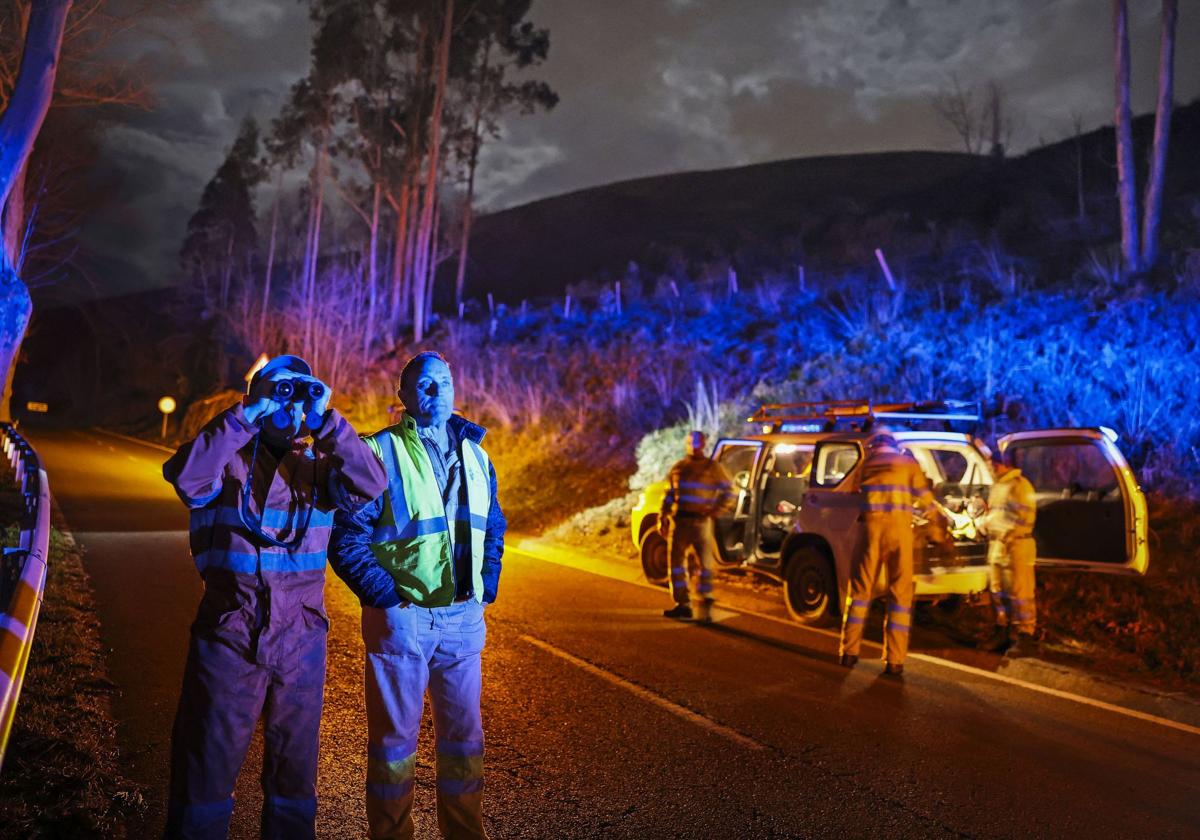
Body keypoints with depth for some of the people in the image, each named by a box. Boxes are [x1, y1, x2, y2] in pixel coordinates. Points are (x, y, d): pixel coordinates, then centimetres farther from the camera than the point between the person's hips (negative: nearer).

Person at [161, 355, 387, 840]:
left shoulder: (316, 464, 4)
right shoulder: (227, 459, -2)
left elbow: (370, 486, -13)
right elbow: (184, 476, -22)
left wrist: (325, 422, -16)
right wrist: (245, 417, -21)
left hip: (301, 640, 3)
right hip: (229, 635, -2)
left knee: (295, 764, 17)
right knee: (207, 763, 9)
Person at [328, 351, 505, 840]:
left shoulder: (475, 455, 11)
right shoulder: (379, 451, -6)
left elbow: (494, 527, 19)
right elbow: (347, 535, -10)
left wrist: (487, 588, 8)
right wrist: (385, 596, -13)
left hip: (464, 617, 5)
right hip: (402, 616, -4)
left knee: (464, 734, 14)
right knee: (395, 736, 8)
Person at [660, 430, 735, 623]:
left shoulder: (713, 468, 2)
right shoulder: (678, 467, 14)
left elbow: (729, 493, 3)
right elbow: (669, 494, 17)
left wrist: (715, 511, -11)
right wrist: (663, 516, 7)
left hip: (701, 522, -4)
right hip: (679, 521, 4)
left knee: (705, 564, -5)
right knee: (676, 562, 8)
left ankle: (705, 606, 0)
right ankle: (682, 604, 18)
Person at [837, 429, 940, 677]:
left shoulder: (866, 464, 15)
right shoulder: (907, 463, 11)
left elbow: (856, 496, 13)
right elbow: (924, 497, 12)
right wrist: (933, 515, 31)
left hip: (871, 527, 1)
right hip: (899, 529, -1)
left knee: (861, 588, 11)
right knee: (900, 592, 3)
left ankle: (850, 651, 12)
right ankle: (895, 660, 0)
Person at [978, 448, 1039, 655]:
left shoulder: (1020, 485, -11)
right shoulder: (997, 486, 18)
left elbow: (1025, 517, -17)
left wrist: (1007, 537, -19)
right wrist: (986, 520, 11)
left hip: (1016, 545, -9)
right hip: (996, 545, 9)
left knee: (1019, 592, -5)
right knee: (997, 590, 13)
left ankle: (1024, 636, 2)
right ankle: (1002, 632, 24)